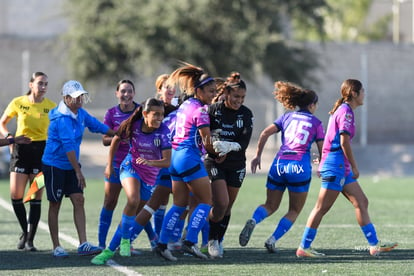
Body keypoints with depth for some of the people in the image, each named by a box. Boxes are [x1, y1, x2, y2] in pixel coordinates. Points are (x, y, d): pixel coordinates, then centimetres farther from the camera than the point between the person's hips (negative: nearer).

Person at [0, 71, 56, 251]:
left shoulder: (51, 106, 1)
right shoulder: (18, 103, 1)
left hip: (41, 150, -1)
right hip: (20, 149, 1)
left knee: (36, 197, -3)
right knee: (15, 195, -6)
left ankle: (30, 240, 3)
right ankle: (25, 231, 18)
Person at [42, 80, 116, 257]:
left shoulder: (80, 113, 4)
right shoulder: (62, 119, -23)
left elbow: (96, 125, 20)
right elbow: (68, 146, -28)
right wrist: (78, 171, -30)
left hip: (71, 166, 8)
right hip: (54, 166, -8)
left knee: (79, 200, -4)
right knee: (55, 205, 2)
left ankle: (83, 244, -9)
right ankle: (56, 247, 9)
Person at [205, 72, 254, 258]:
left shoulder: (246, 114, -2)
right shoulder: (213, 110, -7)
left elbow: (244, 143, -10)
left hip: (236, 165, 3)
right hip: (214, 164, -3)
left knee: (228, 207, 9)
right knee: (221, 203, -16)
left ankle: (218, 241, 25)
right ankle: (211, 240, 2)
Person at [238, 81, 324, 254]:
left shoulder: (287, 117, 13)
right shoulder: (316, 123, 6)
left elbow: (265, 133, 3)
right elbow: (322, 150, 4)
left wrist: (258, 156, 8)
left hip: (279, 164, 3)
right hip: (300, 167, -3)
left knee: (271, 206, 13)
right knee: (294, 211, 11)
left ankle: (253, 220, -19)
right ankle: (273, 240, -6)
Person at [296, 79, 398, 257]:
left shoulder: (341, 110, 17)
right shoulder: (346, 112, -13)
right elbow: (344, 142, -19)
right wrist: (354, 167, -13)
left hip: (342, 168, 11)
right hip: (335, 165, -11)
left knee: (361, 202, 9)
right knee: (322, 208, -6)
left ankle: (374, 245, 9)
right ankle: (304, 248, -2)